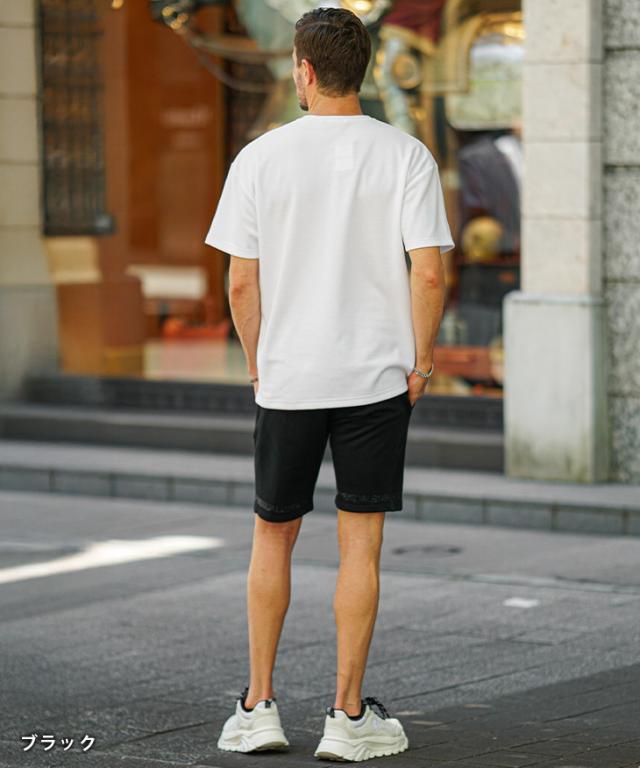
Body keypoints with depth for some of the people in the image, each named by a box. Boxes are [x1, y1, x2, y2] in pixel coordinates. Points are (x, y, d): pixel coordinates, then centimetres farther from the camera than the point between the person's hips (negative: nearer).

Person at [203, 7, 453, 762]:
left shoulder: (261, 157, -4)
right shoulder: (405, 155, -5)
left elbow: (241, 282, -3)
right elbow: (427, 274, -10)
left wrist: (258, 363, 11)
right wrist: (419, 362, 2)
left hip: (288, 378, 1)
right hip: (377, 375, -1)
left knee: (272, 536, 15)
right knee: (360, 543, 5)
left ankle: (257, 707, 16)